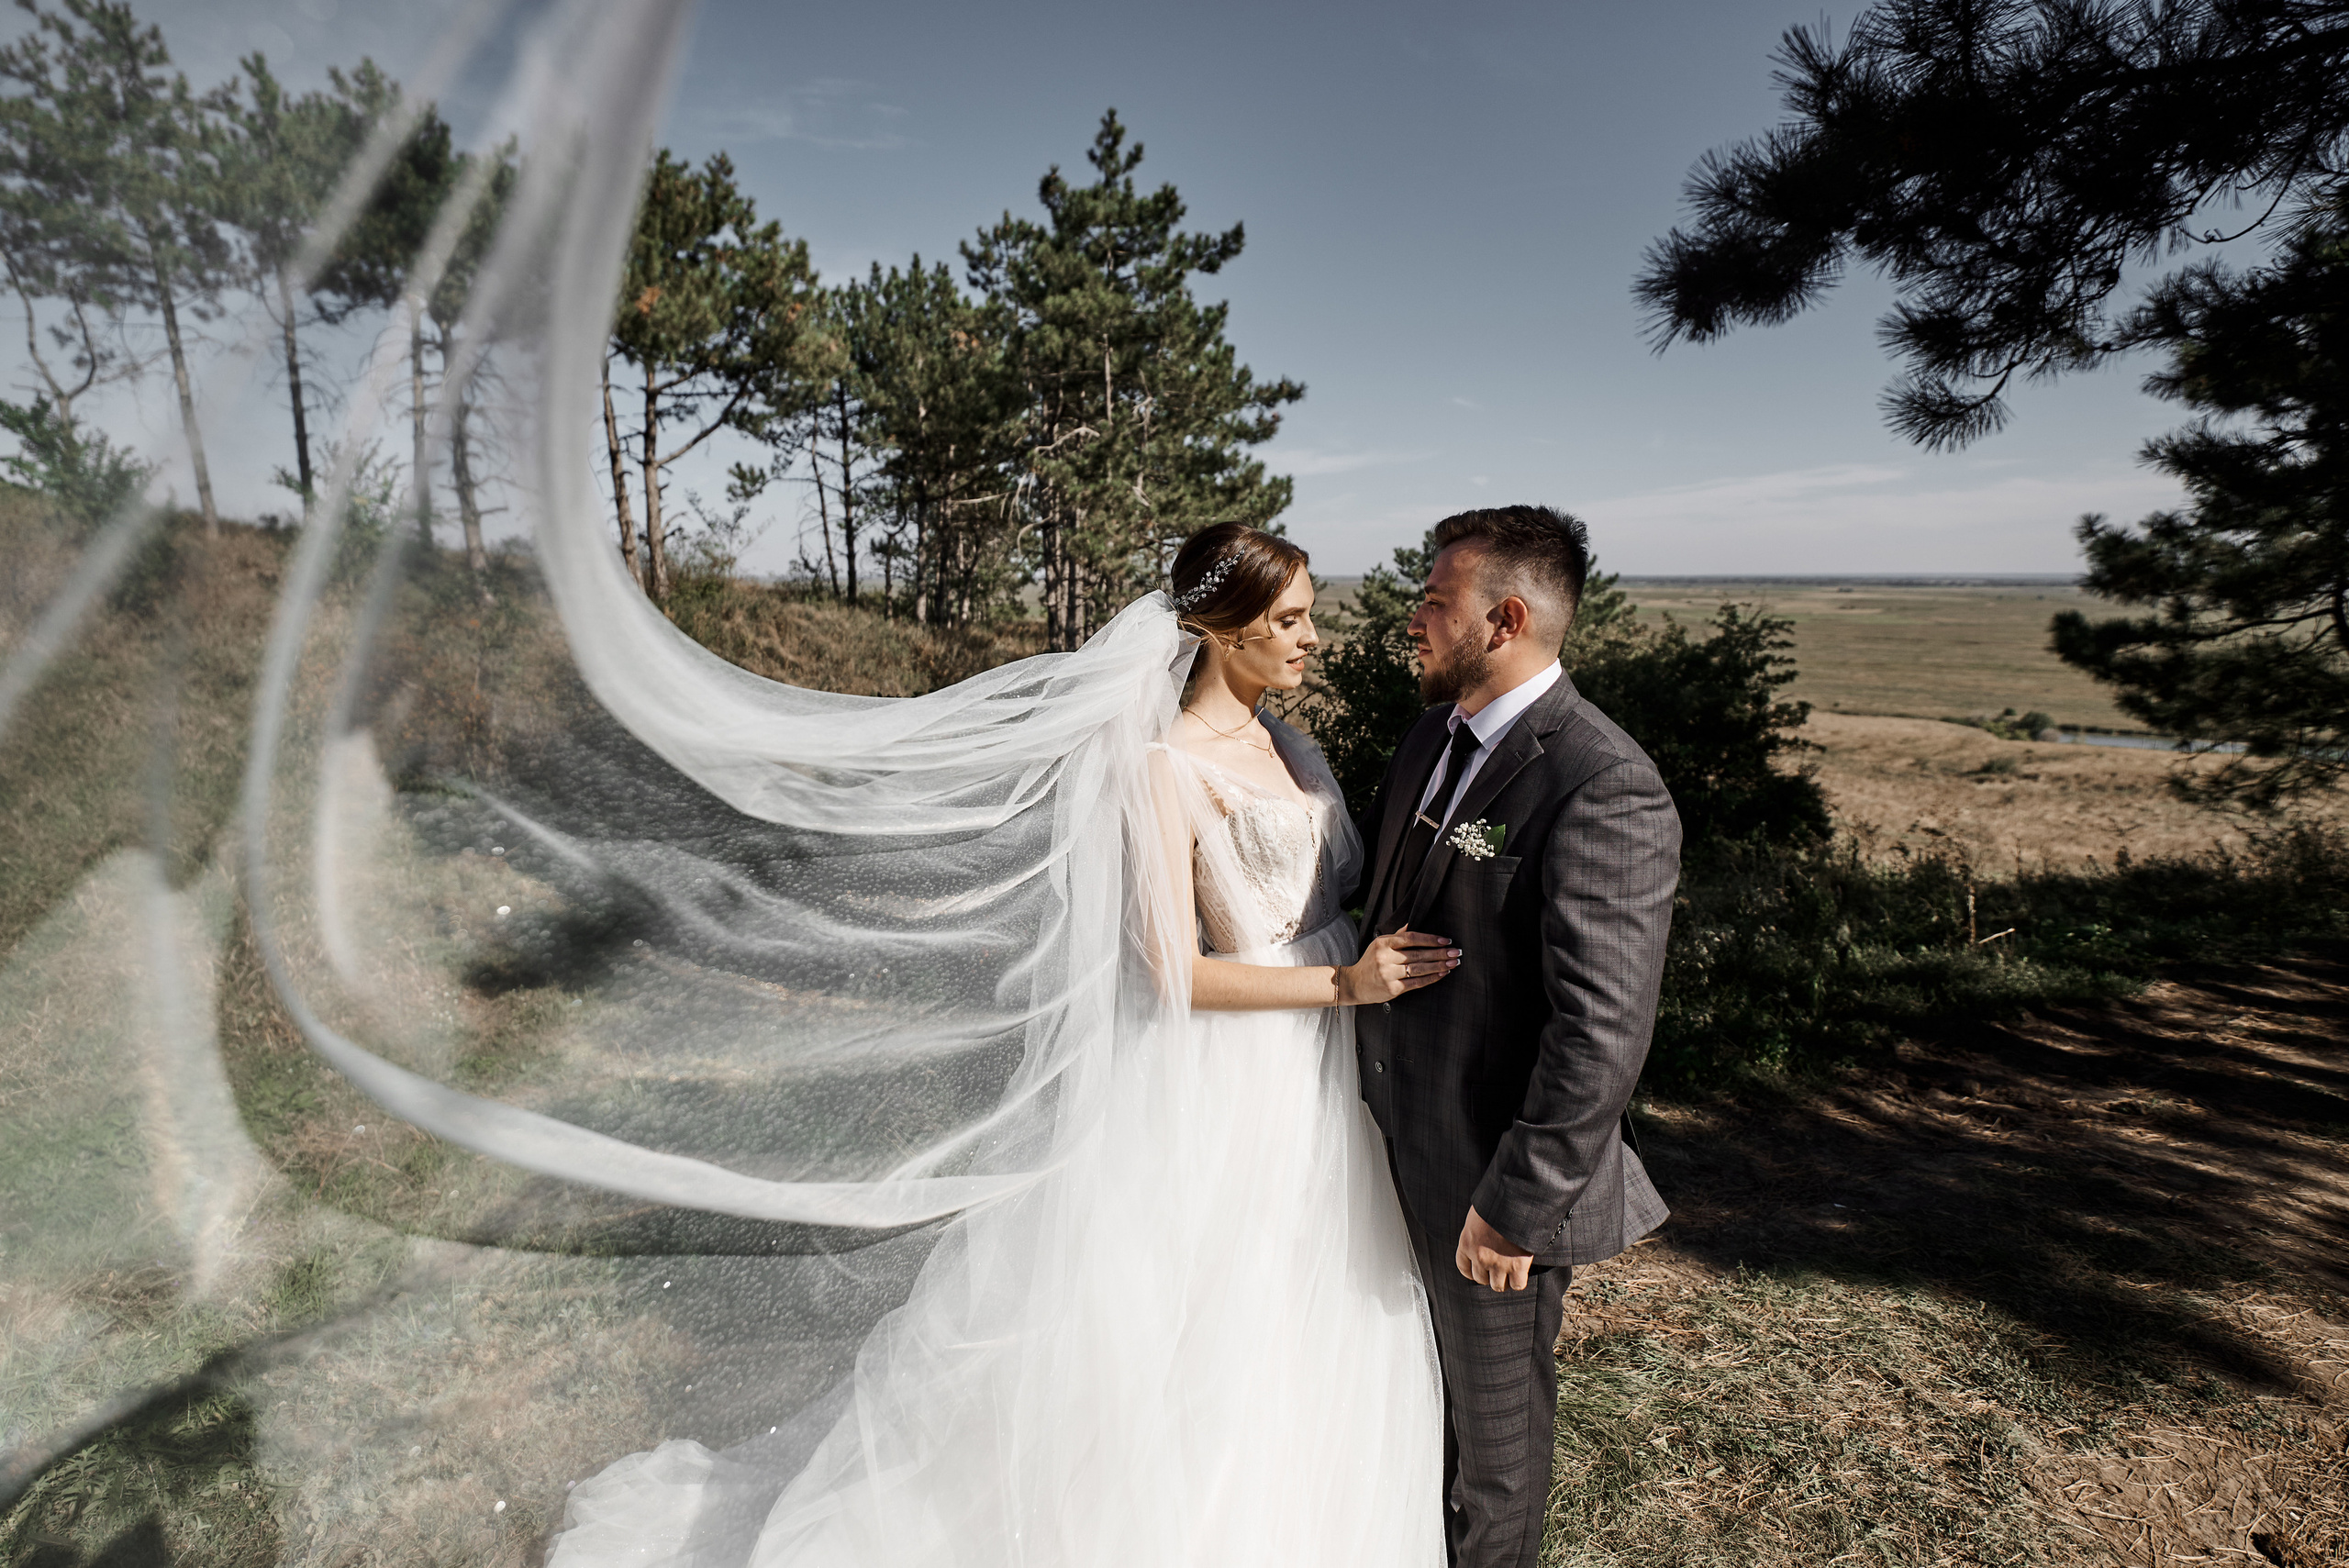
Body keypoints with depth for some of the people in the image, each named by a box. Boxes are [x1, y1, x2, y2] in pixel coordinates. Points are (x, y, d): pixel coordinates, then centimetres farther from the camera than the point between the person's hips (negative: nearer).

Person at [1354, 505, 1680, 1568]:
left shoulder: (1605, 790, -25)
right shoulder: (1434, 732, 2)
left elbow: (1604, 1032, -26)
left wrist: (1516, 1205, -21)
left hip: (1491, 1170, -8)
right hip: (1395, 1140, 8)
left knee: (1493, 1415, 19)